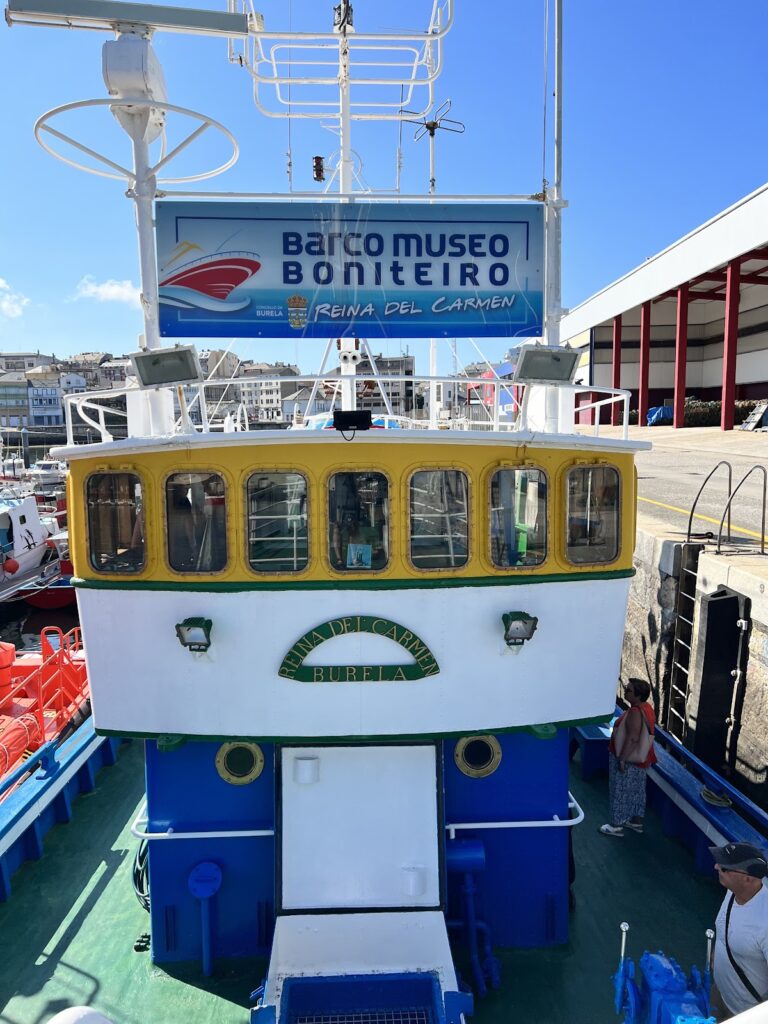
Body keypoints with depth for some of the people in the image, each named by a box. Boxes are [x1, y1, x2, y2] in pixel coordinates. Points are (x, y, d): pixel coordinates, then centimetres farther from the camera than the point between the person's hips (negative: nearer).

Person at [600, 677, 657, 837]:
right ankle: (636, 821, 33)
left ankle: (617, 826, 13)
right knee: (637, 791, 21)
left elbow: (632, 738, -30)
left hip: (629, 760, -10)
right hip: (641, 758, 10)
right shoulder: (646, 708, 4)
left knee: (620, 793, 3)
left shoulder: (635, 712, -27)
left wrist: (622, 759, -24)